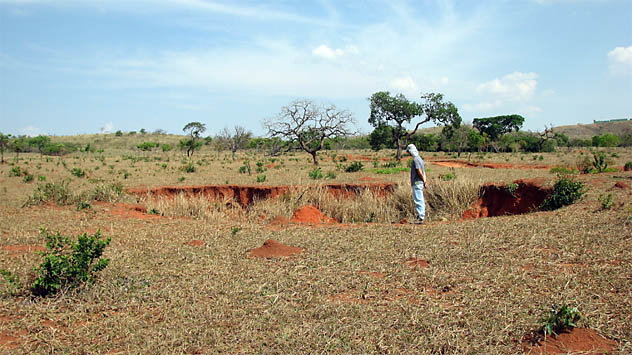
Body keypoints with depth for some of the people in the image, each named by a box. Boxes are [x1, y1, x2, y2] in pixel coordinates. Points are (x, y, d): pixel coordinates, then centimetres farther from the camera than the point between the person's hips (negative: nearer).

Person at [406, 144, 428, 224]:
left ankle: (420, 218, -6)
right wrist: (425, 181, 12)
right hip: (419, 183, 10)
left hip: (417, 182, -10)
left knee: (418, 200, -7)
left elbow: (420, 172, -18)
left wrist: (424, 181, -9)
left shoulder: (415, 159, -15)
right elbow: (423, 172, 15)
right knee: (420, 200, 15)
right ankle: (420, 215, 21)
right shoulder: (419, 158, 16)